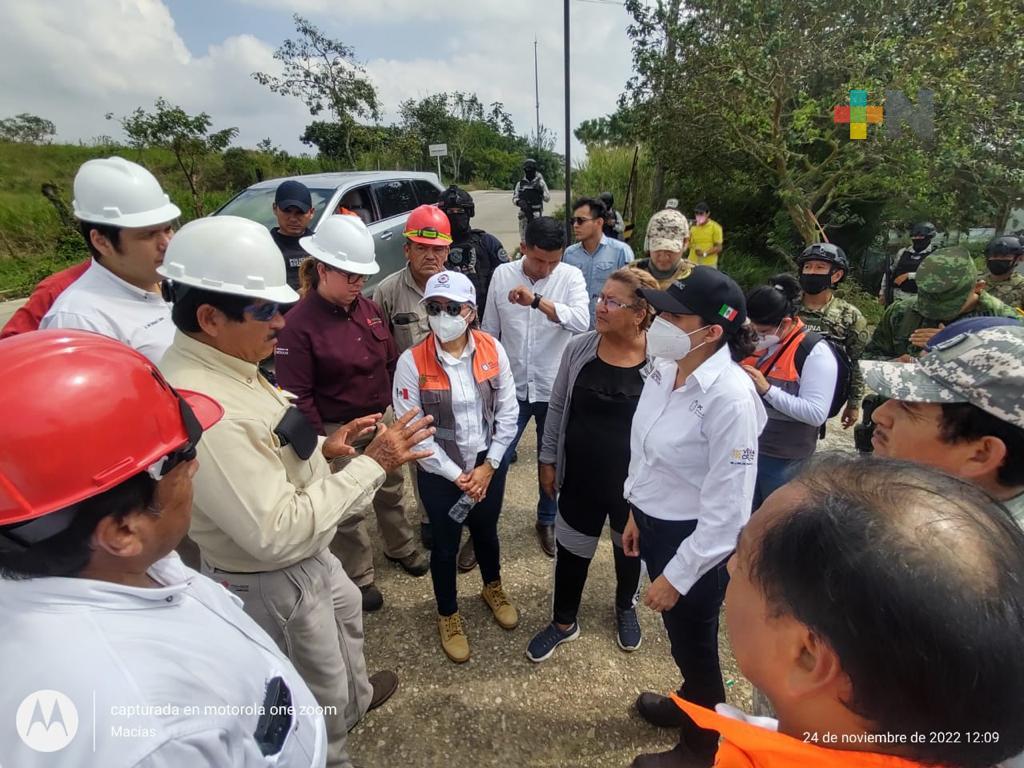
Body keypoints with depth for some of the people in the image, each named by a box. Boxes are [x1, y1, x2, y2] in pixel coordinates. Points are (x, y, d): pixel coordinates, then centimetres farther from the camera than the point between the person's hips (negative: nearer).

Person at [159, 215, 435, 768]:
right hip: (273, 580, -10)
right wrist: (373, 464, -32)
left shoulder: (225, 363, -5)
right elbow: (277, 531, -37)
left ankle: (355, 696, 65)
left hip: (307, 555, 10)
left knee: (347, 610, 36)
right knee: (317, 703, 17)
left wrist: (324, 447, -5)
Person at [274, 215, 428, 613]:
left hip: (383, 419, 6)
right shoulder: (298, 323, -18)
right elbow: (298, 396, -16)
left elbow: (391, 362, 9)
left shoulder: (369, 309, 0)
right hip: (339, 431, -6)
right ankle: (359, 576, 34)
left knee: (391, 490, 24)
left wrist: (400, 411, 9)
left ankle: (400, 547, 49)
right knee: (348, 509, 12)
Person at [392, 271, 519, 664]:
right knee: (445, 543, 14)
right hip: (439, 471, -2)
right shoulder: (412, 362, -18)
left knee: (486, 531, 23)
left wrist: (488, 466, -10)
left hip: (489, 462, 2)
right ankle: (448, 615, 42)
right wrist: (455, 474, -14)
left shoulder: (492, 350, -11)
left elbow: (508, 412, -5)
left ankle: (493, 588, 54)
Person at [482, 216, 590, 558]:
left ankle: (547, 521, 40)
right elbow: (490, 331, 4)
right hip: (511, 387, 1)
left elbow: (582, 321, -26)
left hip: (554, 389, 0)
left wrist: (537, 300, -36)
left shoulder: (571, 277, -8)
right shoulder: (502, 275, -4)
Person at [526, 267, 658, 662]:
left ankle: (625, 608, 56)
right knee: (571, 551, 18)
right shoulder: (578, 349, -10)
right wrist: (548, 459, 4)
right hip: (580, 477, 2)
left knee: (629, 549, 25)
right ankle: (564, 622, 45)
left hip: (634, 482, -1)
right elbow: (557, 407, 0)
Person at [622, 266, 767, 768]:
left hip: (696, 539, -6)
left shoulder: (730, 396, -28)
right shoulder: (665, 369, -7)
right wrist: (636, 511, 15)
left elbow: (728, 509, -24)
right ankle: (690, 702, 60)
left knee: (695, 642, 19)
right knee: (677, 633, 30)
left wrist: (678, 576, -17)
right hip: (654, 523, 7)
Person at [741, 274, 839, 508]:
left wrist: (767, 390, -28)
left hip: (785, 459, -6)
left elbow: (816, 414, -24)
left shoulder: (816, 352, -16)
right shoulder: (763, 343, 5)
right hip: (748, 448, 6)